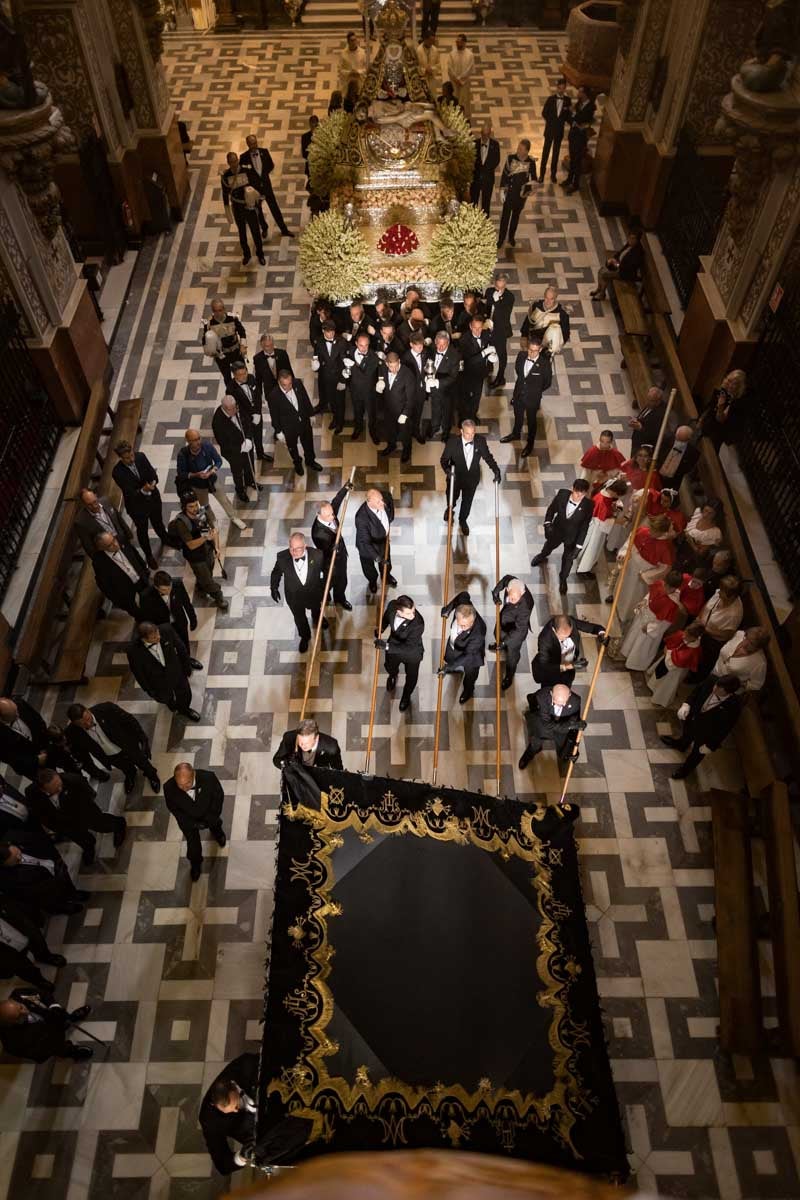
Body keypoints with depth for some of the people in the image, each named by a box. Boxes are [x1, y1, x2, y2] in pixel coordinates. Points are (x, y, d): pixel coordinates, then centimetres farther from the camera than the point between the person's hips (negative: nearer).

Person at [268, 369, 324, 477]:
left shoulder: (298, 384, -21)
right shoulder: (273, 396, -31)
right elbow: (274, 416, -17)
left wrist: (310, 412, 9)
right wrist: (278, 431, -8)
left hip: (304, 421, 3)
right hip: (289, 428, -3)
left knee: (308, 443, 26)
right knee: (292, 447, 25)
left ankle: (310, 461, 55)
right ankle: (297, 463, 55)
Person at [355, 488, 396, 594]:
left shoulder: (384, 498, -29)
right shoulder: (362, 518, -46)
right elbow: (364, 541, -42)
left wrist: (390, 517, 3)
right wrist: (376, 557, -51)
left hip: (383, 540, 5)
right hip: (368, 546, -5)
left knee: (386, 561, 34)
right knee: (369, 567, 29)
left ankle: (387, 576, 67)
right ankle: (372, 581, 63)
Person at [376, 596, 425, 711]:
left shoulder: (418, 624, -44)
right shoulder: (392, 606, -29)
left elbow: (408, 648, -43)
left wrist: (387, 646, -49)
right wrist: (379, 631, -6)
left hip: (412, 653, -4)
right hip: (393, 646, 4)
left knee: (411, 677, 24)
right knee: (390, 667, 33)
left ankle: (406, 696, 59)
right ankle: (393, 675, 73)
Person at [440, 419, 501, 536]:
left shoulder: (481, 441, -21)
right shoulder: (452, 442, -28)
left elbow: (488, 456, -8)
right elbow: (444, 459, -19)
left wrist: (496, 470, -22)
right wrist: (447, 469, -41)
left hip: (472, 479, 1)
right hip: (455, 477, -1)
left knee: (467, 501, 23)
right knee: (452, 497, 27)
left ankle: (463, 520, 52)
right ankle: (449, 509, 65)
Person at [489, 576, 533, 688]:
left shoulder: (525, 606, -46)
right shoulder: (510, 582, -31)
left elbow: (519, 630, -38)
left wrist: (504, 641, -39)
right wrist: (495, 593, -11)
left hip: (516, 630, -5)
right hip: (504, 620, 5)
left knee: (512, 652, 19)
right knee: (499, 634, 36)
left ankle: (509, 677, 48)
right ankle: (501, 645, 73)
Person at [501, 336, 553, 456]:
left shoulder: (545, 364, -27)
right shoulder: (521, 355, -16)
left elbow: (547, 383, -10)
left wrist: (536, 391, 1)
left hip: (533, 398, -4)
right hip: (518, 394, 4)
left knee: (531, 421, 19)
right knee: (518, 416, 29)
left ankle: (530, 443, 41)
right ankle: (515, 434, 56)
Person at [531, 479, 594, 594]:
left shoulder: (588, 505, -31)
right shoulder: (562, 493, -28)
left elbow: (584, 527, -20)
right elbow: (552, 508, -9)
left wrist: (579, 546, -19)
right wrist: (548, 523, -22)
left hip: (572, 536, -2)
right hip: (557, 530, 2)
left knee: (568, 558, 21)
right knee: (550, 545, 33)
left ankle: (563, 577, 52)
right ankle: (542, 556, 70)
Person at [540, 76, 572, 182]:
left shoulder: (568, 100, -4)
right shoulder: (550, 99, -7)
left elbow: (568, 116, 3)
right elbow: (544, 114, -1)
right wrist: (550, 121, -6)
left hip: (559, 131, 1)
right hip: (549, 130, -1)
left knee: (556, 153, 11)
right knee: (545, 152, 4)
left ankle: (553, 174, 22)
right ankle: (542, 174, 12)